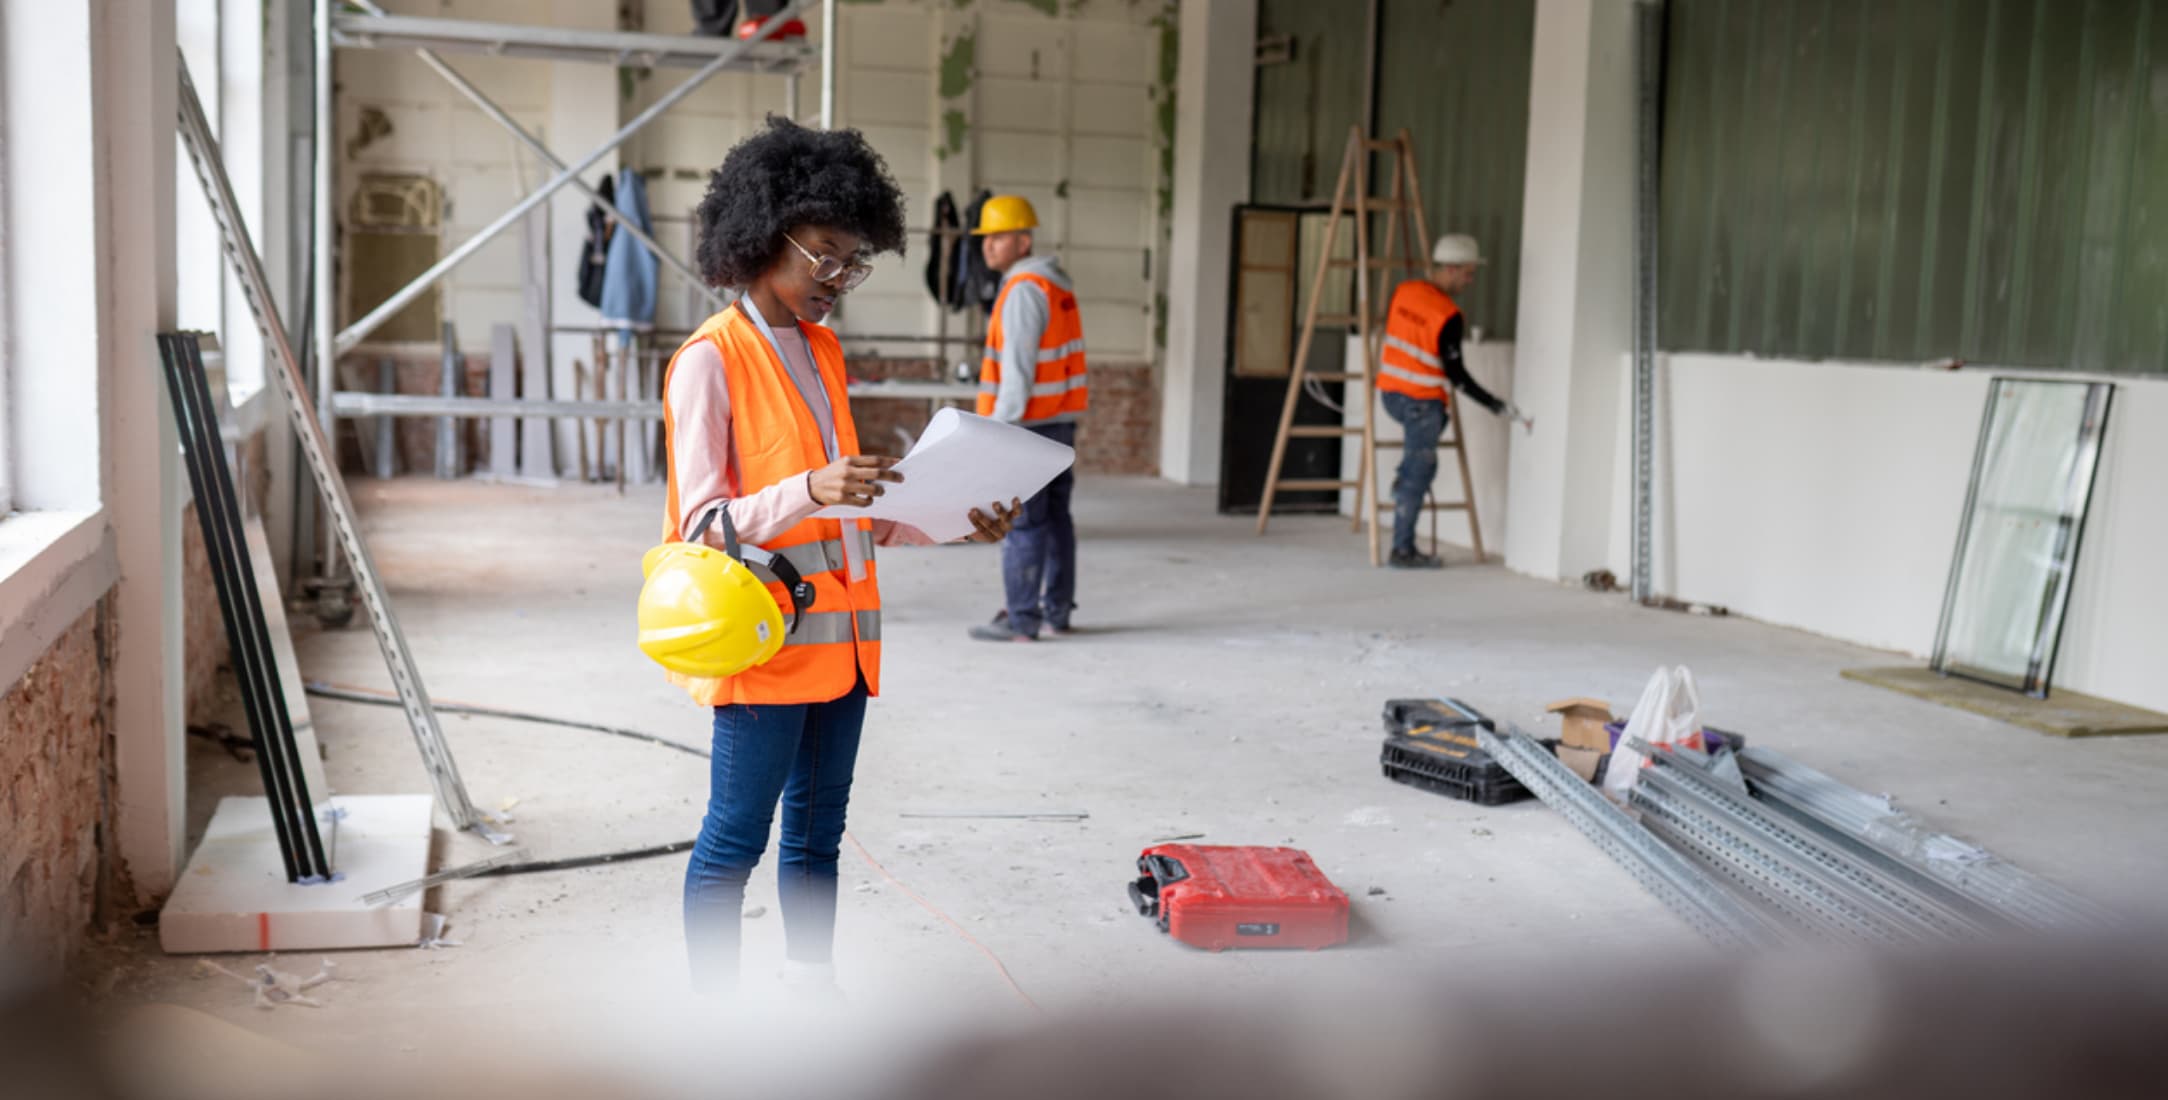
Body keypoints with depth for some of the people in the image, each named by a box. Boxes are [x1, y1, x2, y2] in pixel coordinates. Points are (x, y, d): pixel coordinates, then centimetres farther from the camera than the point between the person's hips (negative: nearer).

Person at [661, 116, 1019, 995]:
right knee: (736, 839, 1)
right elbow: (704, 524, -15)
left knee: (817, 833, 15)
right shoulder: (711, 360, -10)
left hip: (838, 633, 8)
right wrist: (812, 491, -30)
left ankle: (812, 989, 26)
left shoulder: (822, 353, 14)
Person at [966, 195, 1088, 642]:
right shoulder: (1056, 284, 15)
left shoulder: (1024, 290, -14)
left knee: (1022, 522, -6)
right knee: (1055, 518, 11)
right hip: (1062, 420, 10)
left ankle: (1020, 620, -4)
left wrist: (1000, 428, -18)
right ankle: (1057, 613, 16)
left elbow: (1017, 368, -19)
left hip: (1029, 423, -10)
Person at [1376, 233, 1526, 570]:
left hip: (1390, 392, 7)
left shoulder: (1403, 291, 0)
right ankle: (1403, 550, 5)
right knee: (1418, 474, 2)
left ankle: (1404, 479, 25)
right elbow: (1456, 374, -19)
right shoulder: (1448, 317, -20)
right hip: (1422, 401, -7)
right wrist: (1498, 407, -15)